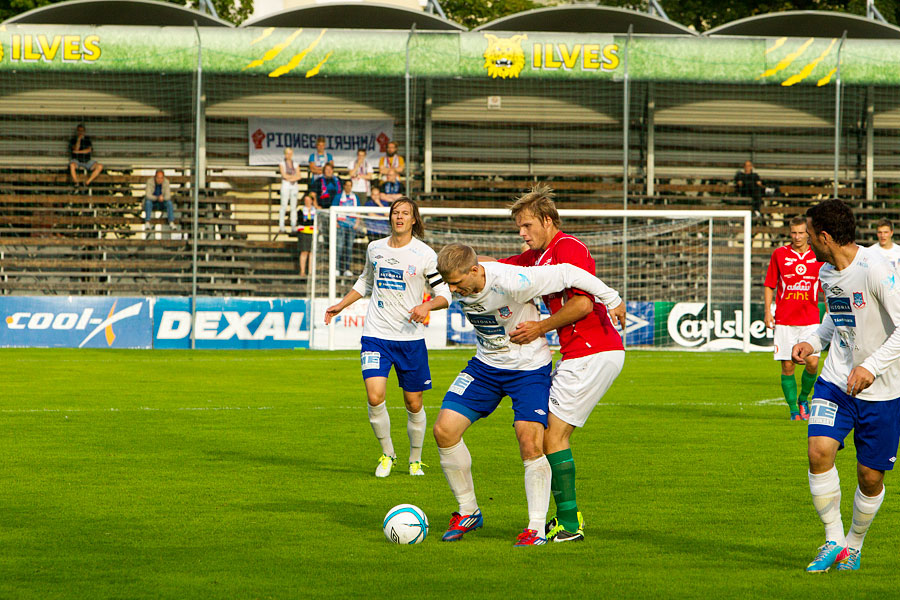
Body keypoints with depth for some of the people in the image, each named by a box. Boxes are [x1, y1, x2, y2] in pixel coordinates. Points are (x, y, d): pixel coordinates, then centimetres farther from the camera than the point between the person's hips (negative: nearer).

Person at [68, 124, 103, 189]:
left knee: (100, 166, -22)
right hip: (76, 160, -3)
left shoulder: (87, 139, 11)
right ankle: (76, 183, -23)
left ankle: (87, 182, -21)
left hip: (87, 161, 3)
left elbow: (89, 150, -3)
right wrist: (79, 139, -18)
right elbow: (76, 149, -12)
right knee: (72, 165, -40)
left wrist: (78, 152, -11)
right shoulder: (73, 139, 3)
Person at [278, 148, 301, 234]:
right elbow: (284, 175, -9)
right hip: (285, 185, -4)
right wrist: (294, 176, -1)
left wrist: (290, 177, -12)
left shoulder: (295, 165, 13)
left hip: (294, 186, 4)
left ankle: (293, 227, 3)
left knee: (294, 207, 1)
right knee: (283, 206, -8)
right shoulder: (282, 164, 3)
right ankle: (281, 227, -9)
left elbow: (299, 177, 2)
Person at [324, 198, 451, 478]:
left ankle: (415, 460, 24)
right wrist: (340, 306, 21)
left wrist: (427, 306, -21)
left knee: (414, 403, 4)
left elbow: (445, 294, -1)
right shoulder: (375, 248, 6)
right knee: (375, 397, -15)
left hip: (410, 338, -2)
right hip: (376, 335, 2)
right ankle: (387, 453, 5)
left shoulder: (425, 254, -5)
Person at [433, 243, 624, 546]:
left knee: (531, 444, -19)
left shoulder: (510, 282, -31)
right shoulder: (460, 287, -12)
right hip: (485, 365, 6)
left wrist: (611, 299, -14)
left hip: (528, 367, -6)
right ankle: (468, 512, 9)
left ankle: (537, 527, -7)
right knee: (444, 429, -7)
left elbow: (567, 273, -23)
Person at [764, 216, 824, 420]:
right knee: (787, 367, -3)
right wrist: (767, 311, -1)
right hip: (784, 319, 0)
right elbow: (769, 285, 8)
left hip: (810, 319, 0)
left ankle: (803, 399, 15)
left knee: (812, 363, -10)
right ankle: (794, 410, 8)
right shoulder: (779, 254, 4)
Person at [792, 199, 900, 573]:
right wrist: (813, 342, 6)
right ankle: (833, 540, -5)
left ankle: (854, 545, 28)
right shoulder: (827, 274, 5)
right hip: (836, 381, 5)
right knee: (819, 451, -18)